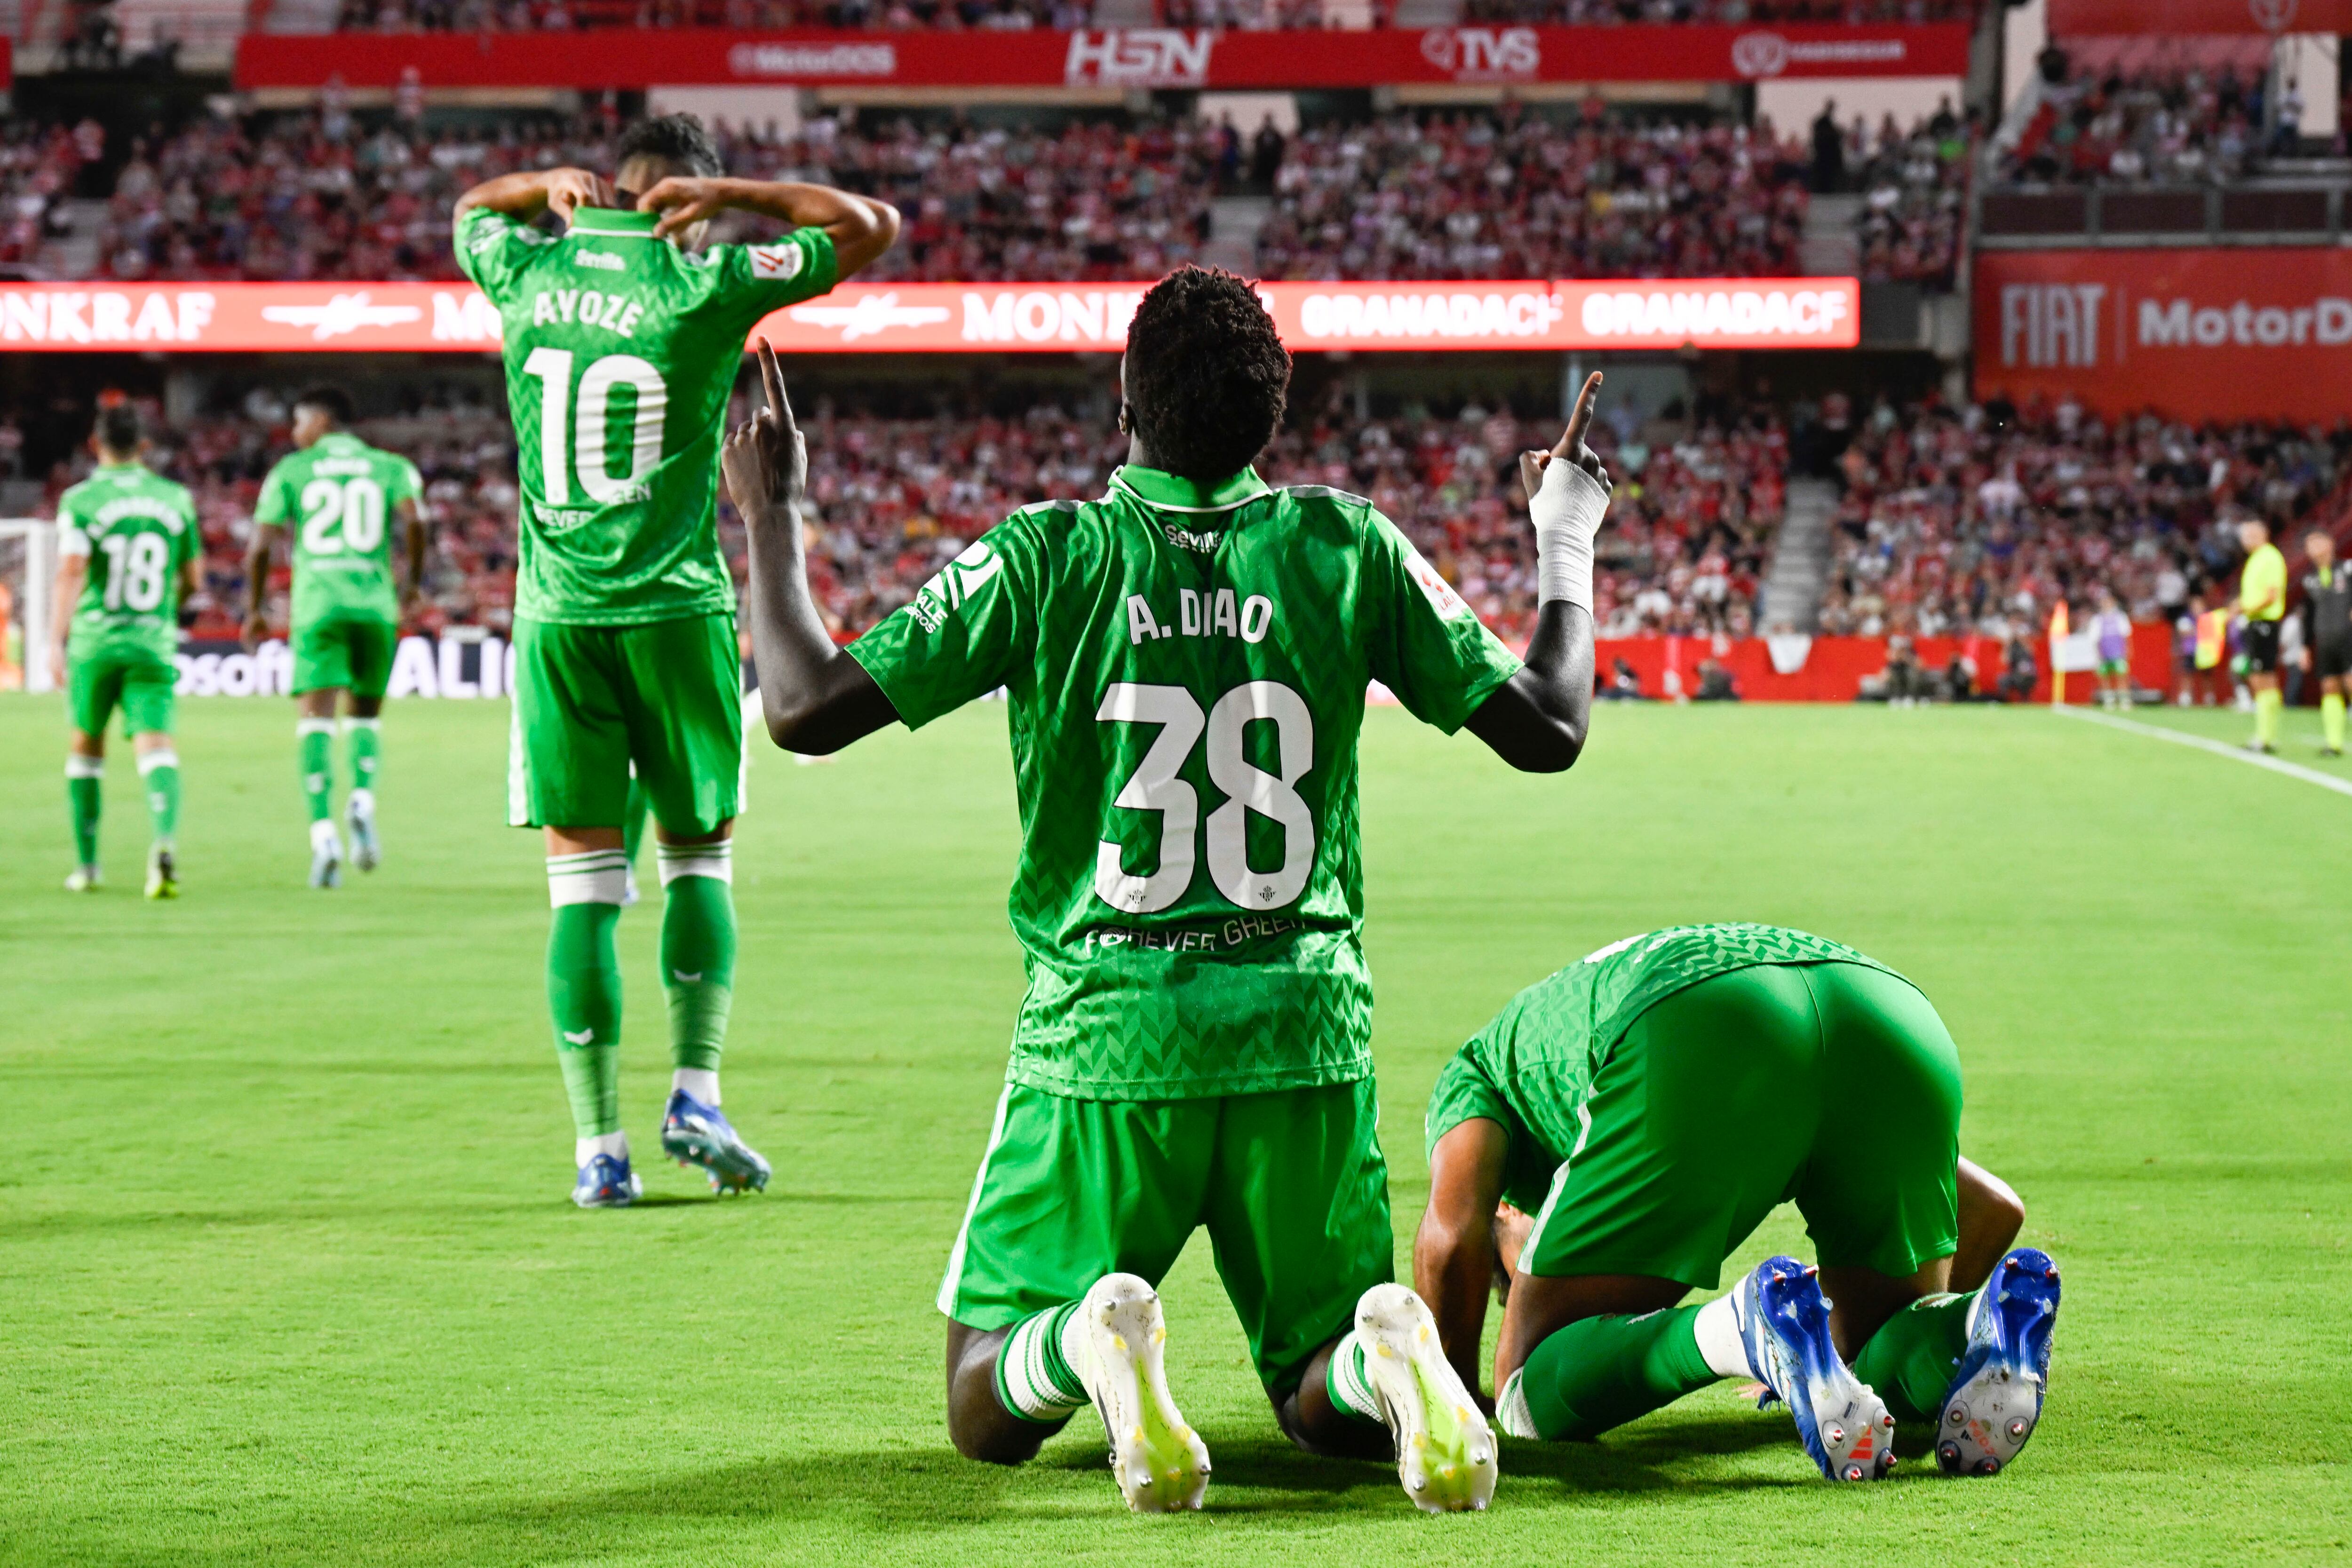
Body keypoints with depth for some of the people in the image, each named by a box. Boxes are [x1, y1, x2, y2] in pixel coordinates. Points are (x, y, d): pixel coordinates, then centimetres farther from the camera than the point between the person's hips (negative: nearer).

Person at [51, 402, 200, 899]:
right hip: (154, 643, 1)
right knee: (155, 746, -10)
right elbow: (192, 579, 15)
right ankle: (165, 840, -38)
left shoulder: (81, 500, -3)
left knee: (86, 746, 18)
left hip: (93, 640, -1)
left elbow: (72, 569, -17)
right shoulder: (175, 499, 7)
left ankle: (86, 864, 23)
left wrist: (57, 639, -22)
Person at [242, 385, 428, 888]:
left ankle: (324, 832, -21)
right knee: (365, 715, 17)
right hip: (375, 603, 2)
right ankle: (363, 799, -11)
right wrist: (414, 582, 7)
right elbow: (414, 520, -6)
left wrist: (254, 610, 15)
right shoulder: (390, 468, 13)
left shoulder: (291, 471, 11)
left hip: (317, 603, -2)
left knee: (315, 718, -5)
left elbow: (260, 547, 4)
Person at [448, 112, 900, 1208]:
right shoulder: (707, 287, -5)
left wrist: (551, 188, 15)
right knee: (699, 857, 14)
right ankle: (696, 1089, 2)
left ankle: (599, 1146, 1)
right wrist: (730, 195, 0)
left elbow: (473, 206, 28)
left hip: (557, 613, 2)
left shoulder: (529, 275, 3)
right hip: (676, 609, -2)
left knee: (582, 881, 3)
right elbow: (872, 225, 4)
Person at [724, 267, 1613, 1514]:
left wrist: (769, 519, 10)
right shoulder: (1346, 550, -1)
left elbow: (805, 710, -5)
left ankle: (1087, 1339, -25)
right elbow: (1546, 729, 6)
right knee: (1327, 1408, 17)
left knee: (986, 1408, 11)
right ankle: (1385, 1355, -20)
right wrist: (1567, 545, 22)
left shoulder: (1045, 557, -5)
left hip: (1102, 1040, -2)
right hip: (1304, 1036, 2)